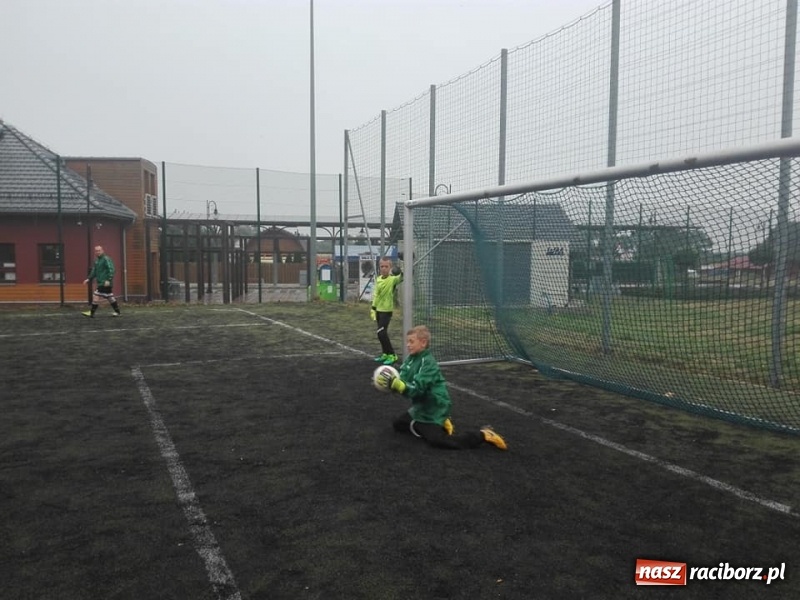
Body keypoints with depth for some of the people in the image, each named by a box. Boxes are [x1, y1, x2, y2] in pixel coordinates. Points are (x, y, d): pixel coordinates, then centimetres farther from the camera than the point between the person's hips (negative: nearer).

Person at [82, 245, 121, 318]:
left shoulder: (106, 259, -11)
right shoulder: (97, 260, 17)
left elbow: (111, 270, -18)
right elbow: (94, 271, 22)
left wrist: (108, 280, -26)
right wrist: (88, 279, 11)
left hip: (105, 283, -9)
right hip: (100, 283, 9)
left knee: (95, 296, -9)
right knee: (110, 297, 12)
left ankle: (91, 313, -4)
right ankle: (117, 312, 18)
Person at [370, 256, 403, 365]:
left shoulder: (393, 279, -15)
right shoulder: (378, 279, 4)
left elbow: (401, 277, -35)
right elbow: (375, 295, 11)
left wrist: (401, 271, -55)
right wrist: (373, 308, 11)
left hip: (387, 310, -7)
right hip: (378, 309, 7)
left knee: (381, 333, -12)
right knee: (382, 333, 13)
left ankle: (392, 355, -2)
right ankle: (385, 353, 25)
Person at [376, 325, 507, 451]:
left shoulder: (428, 363, -24)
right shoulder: (411, 358, 2)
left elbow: (416, 389, -32)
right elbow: (402, 379, 2)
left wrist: (395, 383, -42)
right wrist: (390, 382, -19)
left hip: (434, 409, -9)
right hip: (420, 407, 9)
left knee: (436, 440, -23)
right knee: (398, 424, 16)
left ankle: (482, 435, -13)